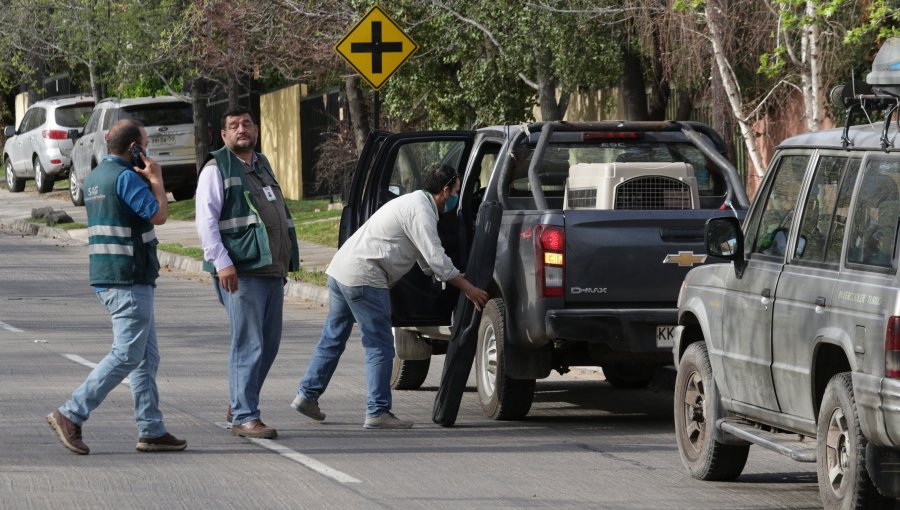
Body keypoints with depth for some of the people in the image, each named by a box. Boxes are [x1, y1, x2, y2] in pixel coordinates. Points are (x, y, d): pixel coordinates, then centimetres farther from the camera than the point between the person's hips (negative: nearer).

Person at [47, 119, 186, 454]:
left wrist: (146, 181, 15)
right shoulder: (126, 177, -15)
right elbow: (159, 215, -15)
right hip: (129, 280, -10)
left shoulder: (95, 177, 15)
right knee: (127, 355, -8)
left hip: (108, 277, 10)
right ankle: (71, 416, -10)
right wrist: (156, 180, -1)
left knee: (146, 357, 11)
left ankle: (151, 430, 10)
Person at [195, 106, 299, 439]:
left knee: (269, 343, 10)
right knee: (248, 345, -10)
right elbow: (206, 221, -11)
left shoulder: (262, 166, 22)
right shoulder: (217, 169, -3)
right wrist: (221, 262, -20)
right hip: (241, 273, -8)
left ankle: (240, 406, 22)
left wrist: (289, 259, 26)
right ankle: (244, 417, -8)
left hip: (272, 271, 8)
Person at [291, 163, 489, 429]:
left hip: (340, 268, 10)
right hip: (364, 278, -10)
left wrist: (457, 282, 24)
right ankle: (377, 412, -5)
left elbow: (427, 261, 27)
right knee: (380, 346, -5)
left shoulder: (415, 203, 21)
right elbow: (436, 259, -15)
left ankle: (307, 395, 22)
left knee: (332, 338, 18)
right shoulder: (421, 211, -11)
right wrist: (468, 288, -6)